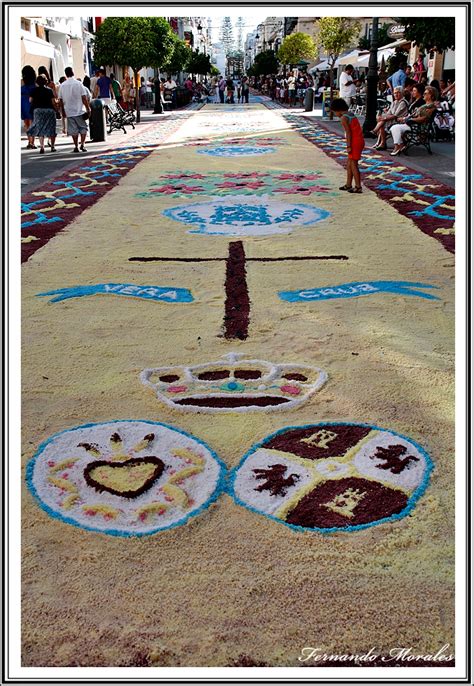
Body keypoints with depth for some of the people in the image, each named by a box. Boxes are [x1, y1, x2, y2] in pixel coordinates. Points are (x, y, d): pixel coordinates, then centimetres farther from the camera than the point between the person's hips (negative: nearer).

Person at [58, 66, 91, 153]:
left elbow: (60, 100, 6)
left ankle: (76, 147, 9)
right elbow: (84, 98, -10)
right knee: (83, 128, 8)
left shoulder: (62, 85, 2)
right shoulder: (78, 84, -8)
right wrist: (88, 109, -3)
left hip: (69, 112, 3)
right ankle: (82, 144, -5)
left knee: (73, 130, 8)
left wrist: (63, 111, 16)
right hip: (79, 110, -3)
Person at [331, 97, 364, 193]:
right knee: (349, 163, 17)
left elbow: (348, 133, -18)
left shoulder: (343, 118, -12)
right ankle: (348, 184, 24)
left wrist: (348, 146, -16)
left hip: (355, 142, -9)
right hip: (360, 141, 9)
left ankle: (358, 187, -1)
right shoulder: (351, 114, 15)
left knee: (353, 164, -3)